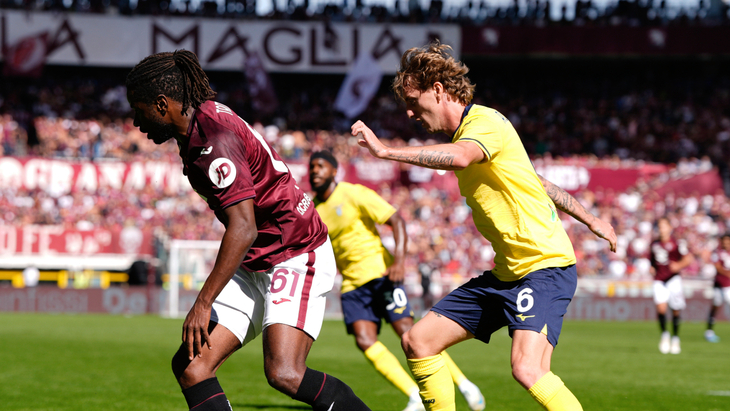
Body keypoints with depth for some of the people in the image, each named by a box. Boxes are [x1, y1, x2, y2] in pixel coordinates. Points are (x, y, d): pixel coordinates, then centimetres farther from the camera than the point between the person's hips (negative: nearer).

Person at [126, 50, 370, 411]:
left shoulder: (214, 138, -22)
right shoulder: (198, 128, 8)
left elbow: (244, 229, -27)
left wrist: (203, 304, -24)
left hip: (297, 256, -10)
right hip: (255, 267, 10)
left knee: (285, 375, -27)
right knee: (190, 365, -5)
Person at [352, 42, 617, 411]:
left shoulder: (486, 122, -13)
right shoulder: (465, 133, 17)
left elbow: (460, 157, -38)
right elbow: (538, 183, 26)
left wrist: (385, 151, -39)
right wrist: (589, 218, 33)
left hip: (544, 266, -10)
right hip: (506, 272, 10)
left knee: (528, 369, -29)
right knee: (418, 341, 6)